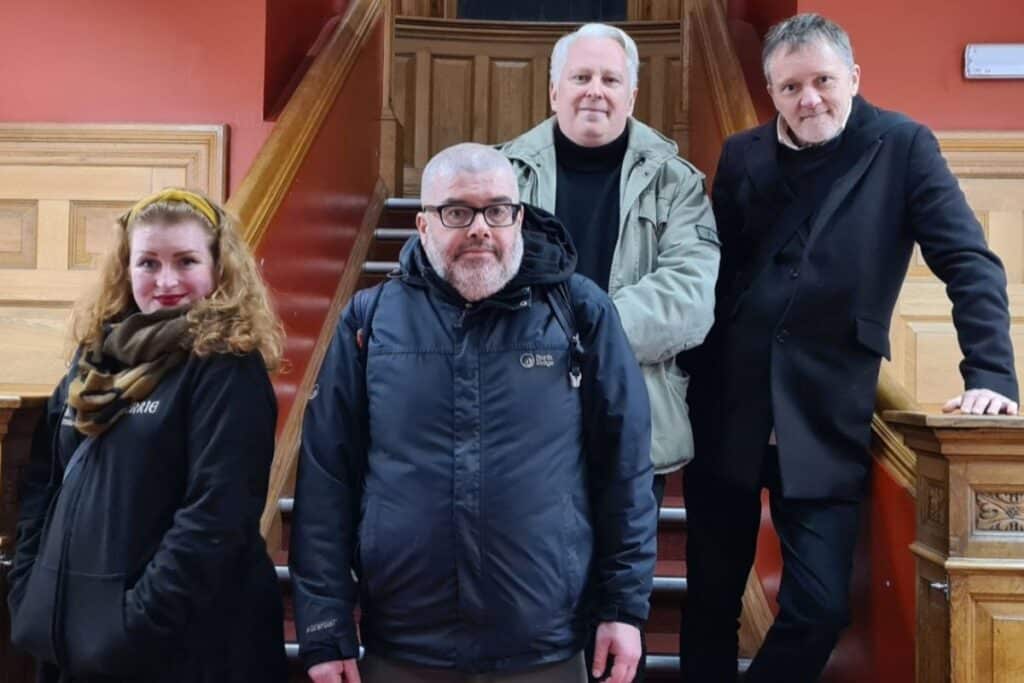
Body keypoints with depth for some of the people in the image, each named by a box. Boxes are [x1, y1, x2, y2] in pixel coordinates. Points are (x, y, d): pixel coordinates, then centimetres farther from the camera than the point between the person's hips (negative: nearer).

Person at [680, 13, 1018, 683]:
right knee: (712, 597, 12)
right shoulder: (743, 155, 7)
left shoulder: (902, 146, 0)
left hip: (825, 424, -2)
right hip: (726, 415, 3)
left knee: (820, 609, -2)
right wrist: (686, 386, 3)